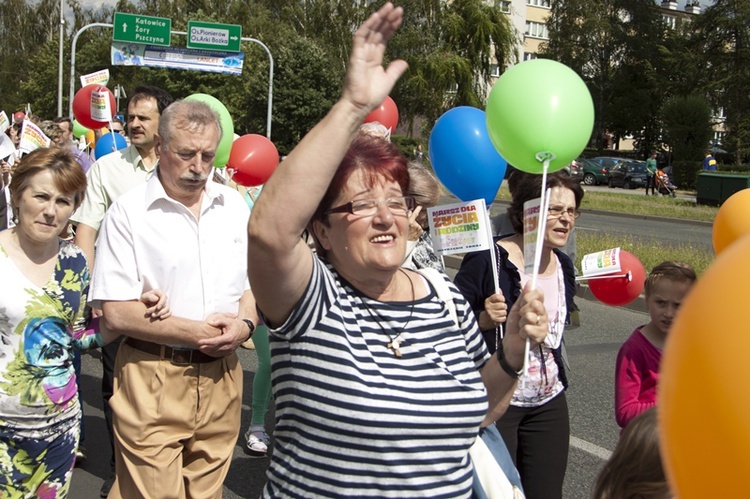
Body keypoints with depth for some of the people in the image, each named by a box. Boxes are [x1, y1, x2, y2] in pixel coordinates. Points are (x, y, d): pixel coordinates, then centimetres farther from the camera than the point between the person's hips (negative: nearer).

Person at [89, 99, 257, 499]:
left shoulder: (234, 205, 8)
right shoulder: (129, 211, -7)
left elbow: (254, 281, 14)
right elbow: (115, 312, -13)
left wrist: (244, 324, -8)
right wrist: (198, 332, -13)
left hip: (221, 375, 4)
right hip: (152, 379, -4)